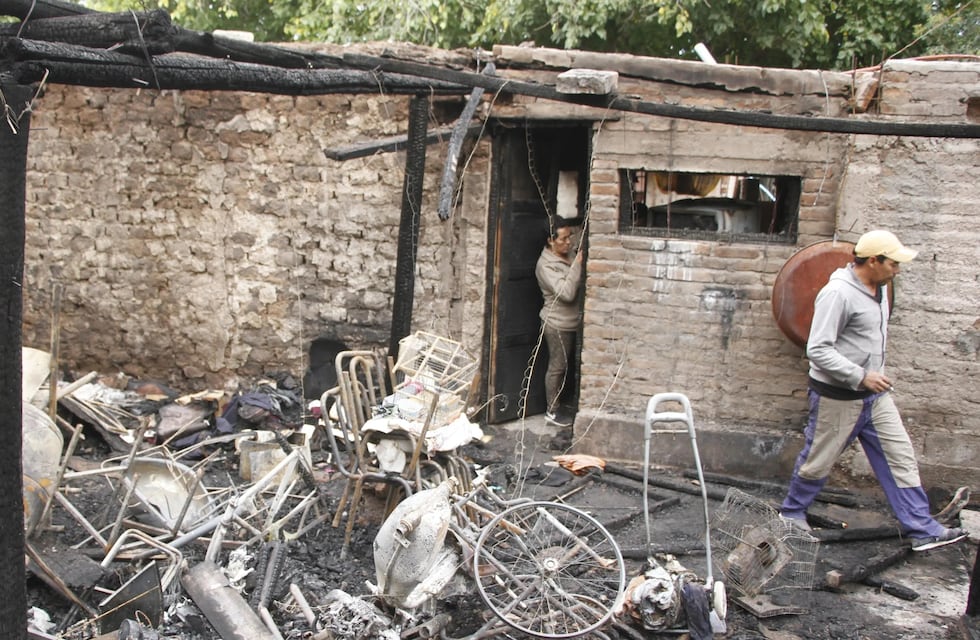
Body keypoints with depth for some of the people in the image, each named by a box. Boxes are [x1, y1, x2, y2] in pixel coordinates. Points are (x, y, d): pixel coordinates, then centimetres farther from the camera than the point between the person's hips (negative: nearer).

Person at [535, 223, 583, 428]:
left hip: (572, 322, 9)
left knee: (566, 365, 18)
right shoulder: (546, 265, -20)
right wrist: (577, 265, -28)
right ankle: (552, 411, 13)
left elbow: (578, 285, 18)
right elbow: (566, 292, -30)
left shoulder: (570, 256, 7)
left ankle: (559, 402, 31)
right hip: (558, 324, -9)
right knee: (557, 367, 1)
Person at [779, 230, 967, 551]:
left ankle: (922, 530, 9)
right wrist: (861, 376, -26)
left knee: (900, 457, 5)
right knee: (818, 461, 7)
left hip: (874, 394, 8)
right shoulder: (838, 293, -22)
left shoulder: (878, 288, 8)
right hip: (837, 397, -8)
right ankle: (791, 512, 29)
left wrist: (873, 377, 20)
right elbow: (818, 350, -26)